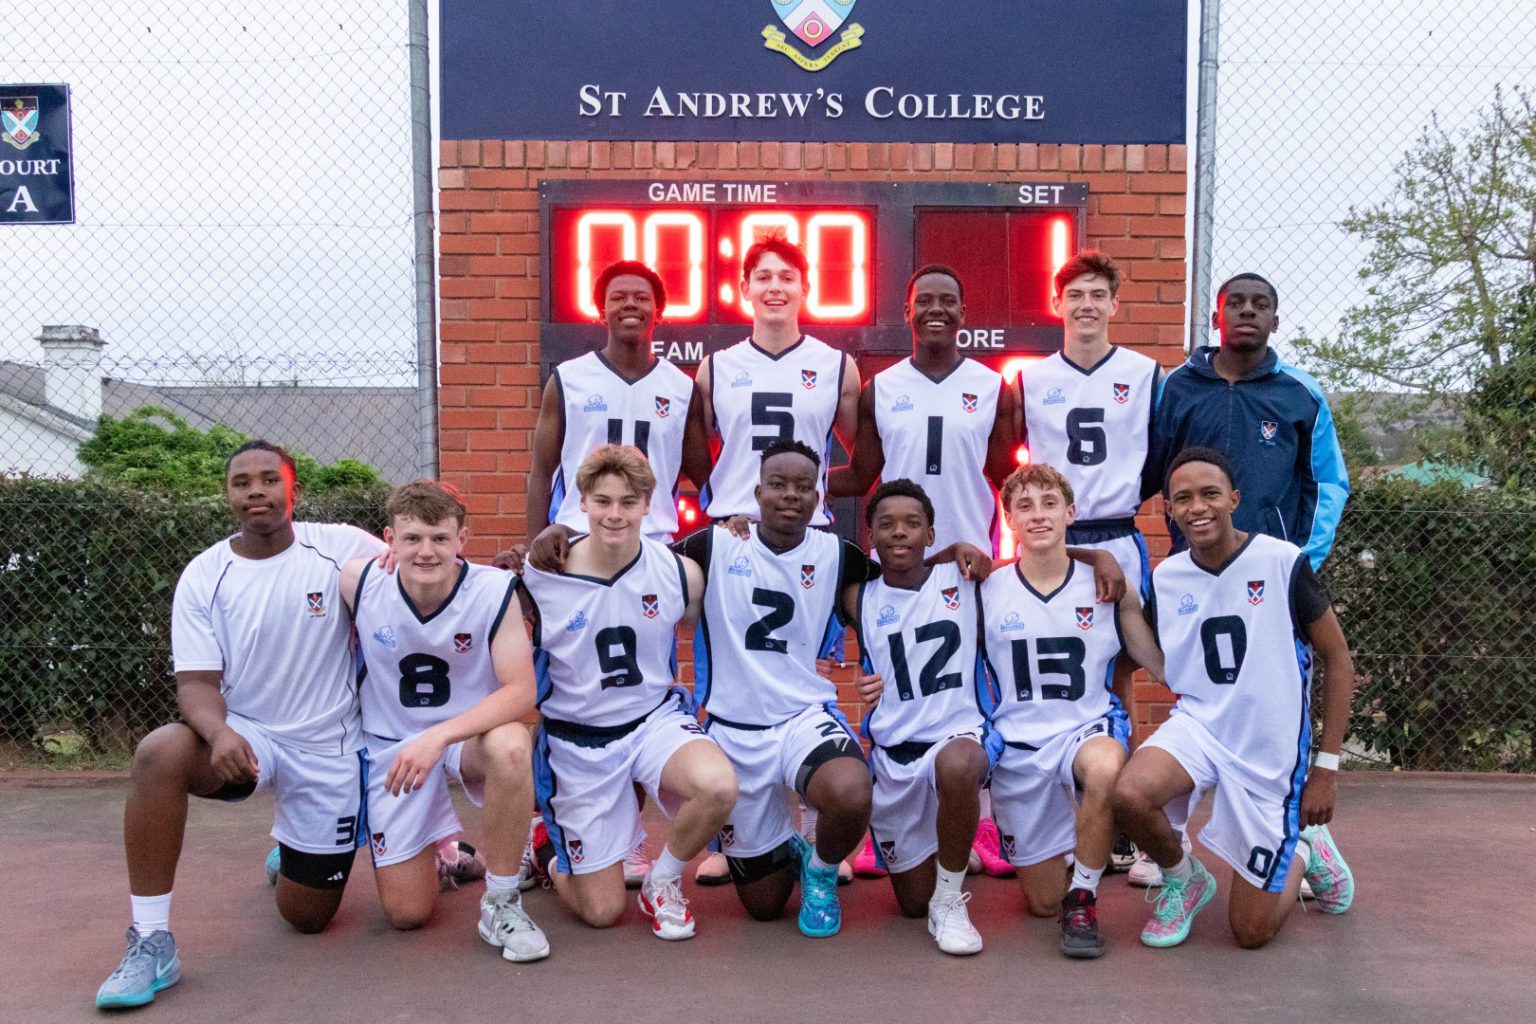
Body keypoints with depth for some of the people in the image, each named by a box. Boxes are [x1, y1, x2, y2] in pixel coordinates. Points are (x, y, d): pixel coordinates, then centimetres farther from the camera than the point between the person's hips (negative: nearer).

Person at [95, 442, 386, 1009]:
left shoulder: (343, 547, -9)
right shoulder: (203, 575, -5)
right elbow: (197, 683, -10)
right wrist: (219, 731, -31)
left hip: (328, 749, 0)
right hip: (244, 736, 1)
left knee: (306, 916, 6)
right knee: (159, 754, -34)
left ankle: (292, 853, 44)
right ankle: (150, 942, -21)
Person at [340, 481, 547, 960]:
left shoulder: (495, 589, -22)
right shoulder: (360, 581, -16)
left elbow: (521, 690, -26)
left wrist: (438, 737, -37)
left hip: (471, 734, -2)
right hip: (391, 741, 2)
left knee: (511, 747, -40)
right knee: (406, 912, 2)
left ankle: (501, 903, -18)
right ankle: (443, 843, 38)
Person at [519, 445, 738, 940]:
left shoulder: (681, 574, -11)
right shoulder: (538, 577, -15)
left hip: (656, 718, 1)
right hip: (577, 740, -1)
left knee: (718, 786, -34)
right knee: (601, 912, 4)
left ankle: (663, 881, 0)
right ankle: (548, 847, 41)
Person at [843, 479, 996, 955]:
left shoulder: (963, 579, -1)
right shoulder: (859, 599, 1)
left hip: (960, 736, -2)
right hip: (891, 755, 2)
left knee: (957, 765, -40)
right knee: (913, 902, 8)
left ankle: (951, 901, -17)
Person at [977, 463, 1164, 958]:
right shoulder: (986, 591, -3)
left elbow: (1165, 664, 0)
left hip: (1088, 730, -1)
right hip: (1017, 746, 1)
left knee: (1105, 767, -40)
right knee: (1044, 902, 6)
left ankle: (1083, 895, -16)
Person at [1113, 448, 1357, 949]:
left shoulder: (1283, 562, -11)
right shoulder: (1163, 578, -2)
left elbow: (1338, 662, -4)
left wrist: (1327, 766, -6)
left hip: (1272, 754, -2)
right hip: (1197, 725, 3)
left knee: (1251, 932, 2)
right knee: (1131, 794, -32)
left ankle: (1305, 850, 36)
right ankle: (1183, 881, 2)